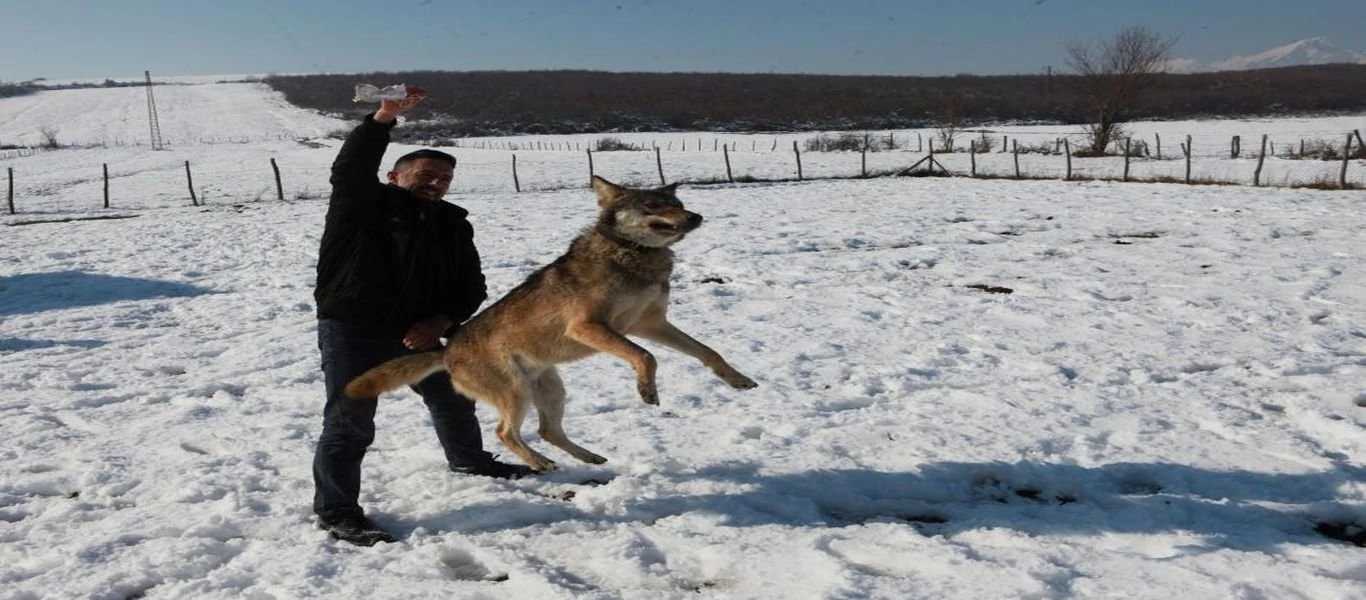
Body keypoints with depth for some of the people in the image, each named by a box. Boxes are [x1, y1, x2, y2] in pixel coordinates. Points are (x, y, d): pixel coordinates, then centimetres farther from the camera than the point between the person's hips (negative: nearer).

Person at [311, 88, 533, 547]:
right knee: (349, 424, -6)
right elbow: (350, 168, -27)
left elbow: (471, 285, 6)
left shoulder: (452, 224, 8)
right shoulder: (362, 204, -6)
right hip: (351, 332, -6)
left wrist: (442, 321, -12)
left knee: (453, 400, 22)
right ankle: (336, 512, 6)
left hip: (416, 333, 6)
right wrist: (383, 118, -39)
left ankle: (470, 460, 49)